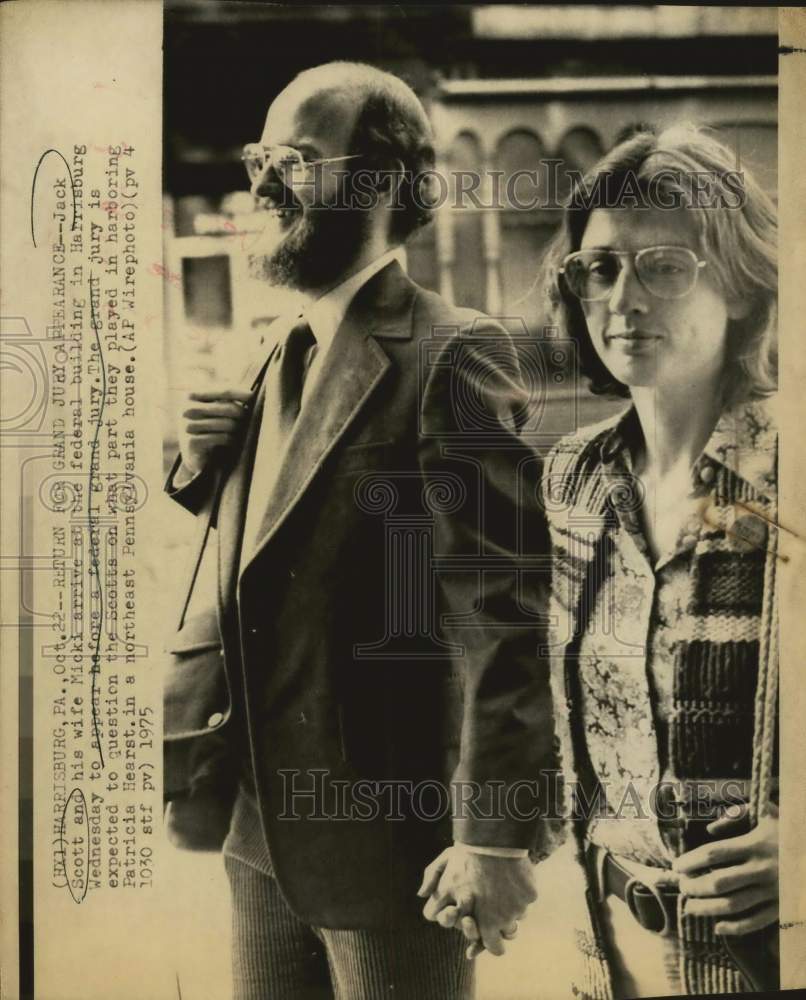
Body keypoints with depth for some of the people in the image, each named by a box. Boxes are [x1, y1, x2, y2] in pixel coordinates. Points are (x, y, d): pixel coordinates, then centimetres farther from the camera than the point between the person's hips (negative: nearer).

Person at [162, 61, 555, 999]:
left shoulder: (451, 354, -16)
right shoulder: (280, 351, 9)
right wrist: (205, 467, -4)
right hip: (260, 827, 7)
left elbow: (505, 600, -20)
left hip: (385, 834, -7)